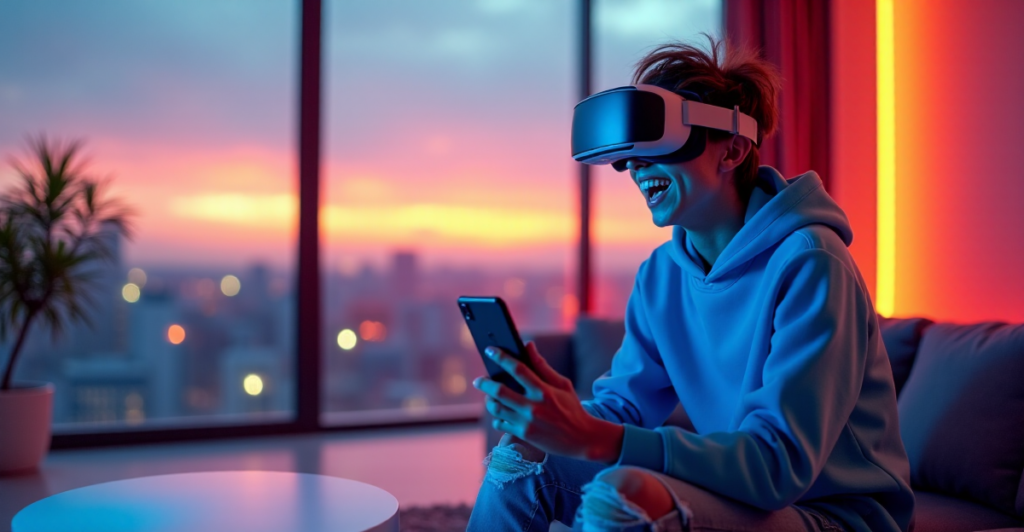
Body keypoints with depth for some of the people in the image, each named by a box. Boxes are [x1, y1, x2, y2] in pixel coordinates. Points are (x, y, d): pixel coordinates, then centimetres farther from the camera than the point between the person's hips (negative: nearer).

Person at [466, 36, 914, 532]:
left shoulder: (806, 265, -21)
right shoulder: (661, 275, 3)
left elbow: (781, 463, -27)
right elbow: (623, 404, 6)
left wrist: (590, 438, -36)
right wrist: (541, 411, -18)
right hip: (739, 489, 7)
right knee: (520, 461, -3)